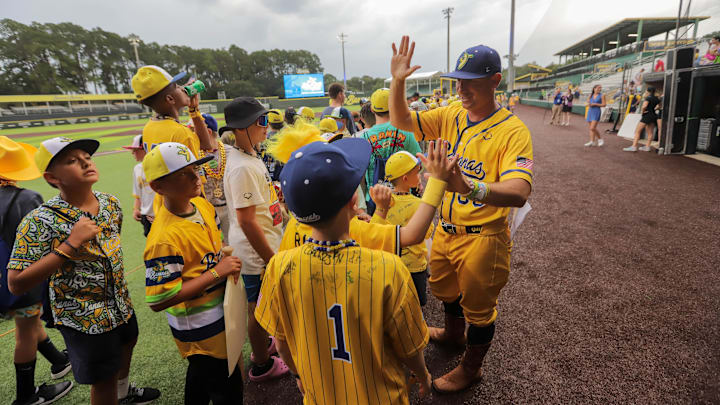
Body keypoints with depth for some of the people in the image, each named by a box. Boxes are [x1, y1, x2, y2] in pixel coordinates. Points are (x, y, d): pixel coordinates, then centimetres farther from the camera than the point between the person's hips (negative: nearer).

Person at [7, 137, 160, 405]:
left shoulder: (111, 203, -6)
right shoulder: (39, 222, -23)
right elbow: (16, 284, -25)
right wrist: (70, 245, -33)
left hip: (120, 303, 7)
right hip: (84, 320, -7)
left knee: (125, 346, 30)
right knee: (104, 380, 11)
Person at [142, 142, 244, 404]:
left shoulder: (203, 205, -4)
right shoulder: (164, 239, -30)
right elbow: (158, 301, -28)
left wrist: (225, 257, -4)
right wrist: (216, 272, -28)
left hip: (219, 311, 8)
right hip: (201, 330, -7)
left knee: (202, 375, 31)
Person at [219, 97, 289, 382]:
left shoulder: (249, 156, 6)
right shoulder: (242, 167, -25)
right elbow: (247, 221, -26)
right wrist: (271, 259, -20)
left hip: (265, 247, 9)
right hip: (257, 252, -9)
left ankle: (263, 343, 48)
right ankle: (261, 364, 31)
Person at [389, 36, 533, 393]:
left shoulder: (512, 131, -21)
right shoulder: (450, 116, -2)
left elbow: (519, 193, -34)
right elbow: (402, 124, 1)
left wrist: (469, 187, -53)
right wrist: (397, 82, -14)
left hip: (483, 237, -6)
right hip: (446, 230, 6)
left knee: (478, 307, 15)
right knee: (444, 288, 29)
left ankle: (470, 368, 42)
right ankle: (453, 333, 60)